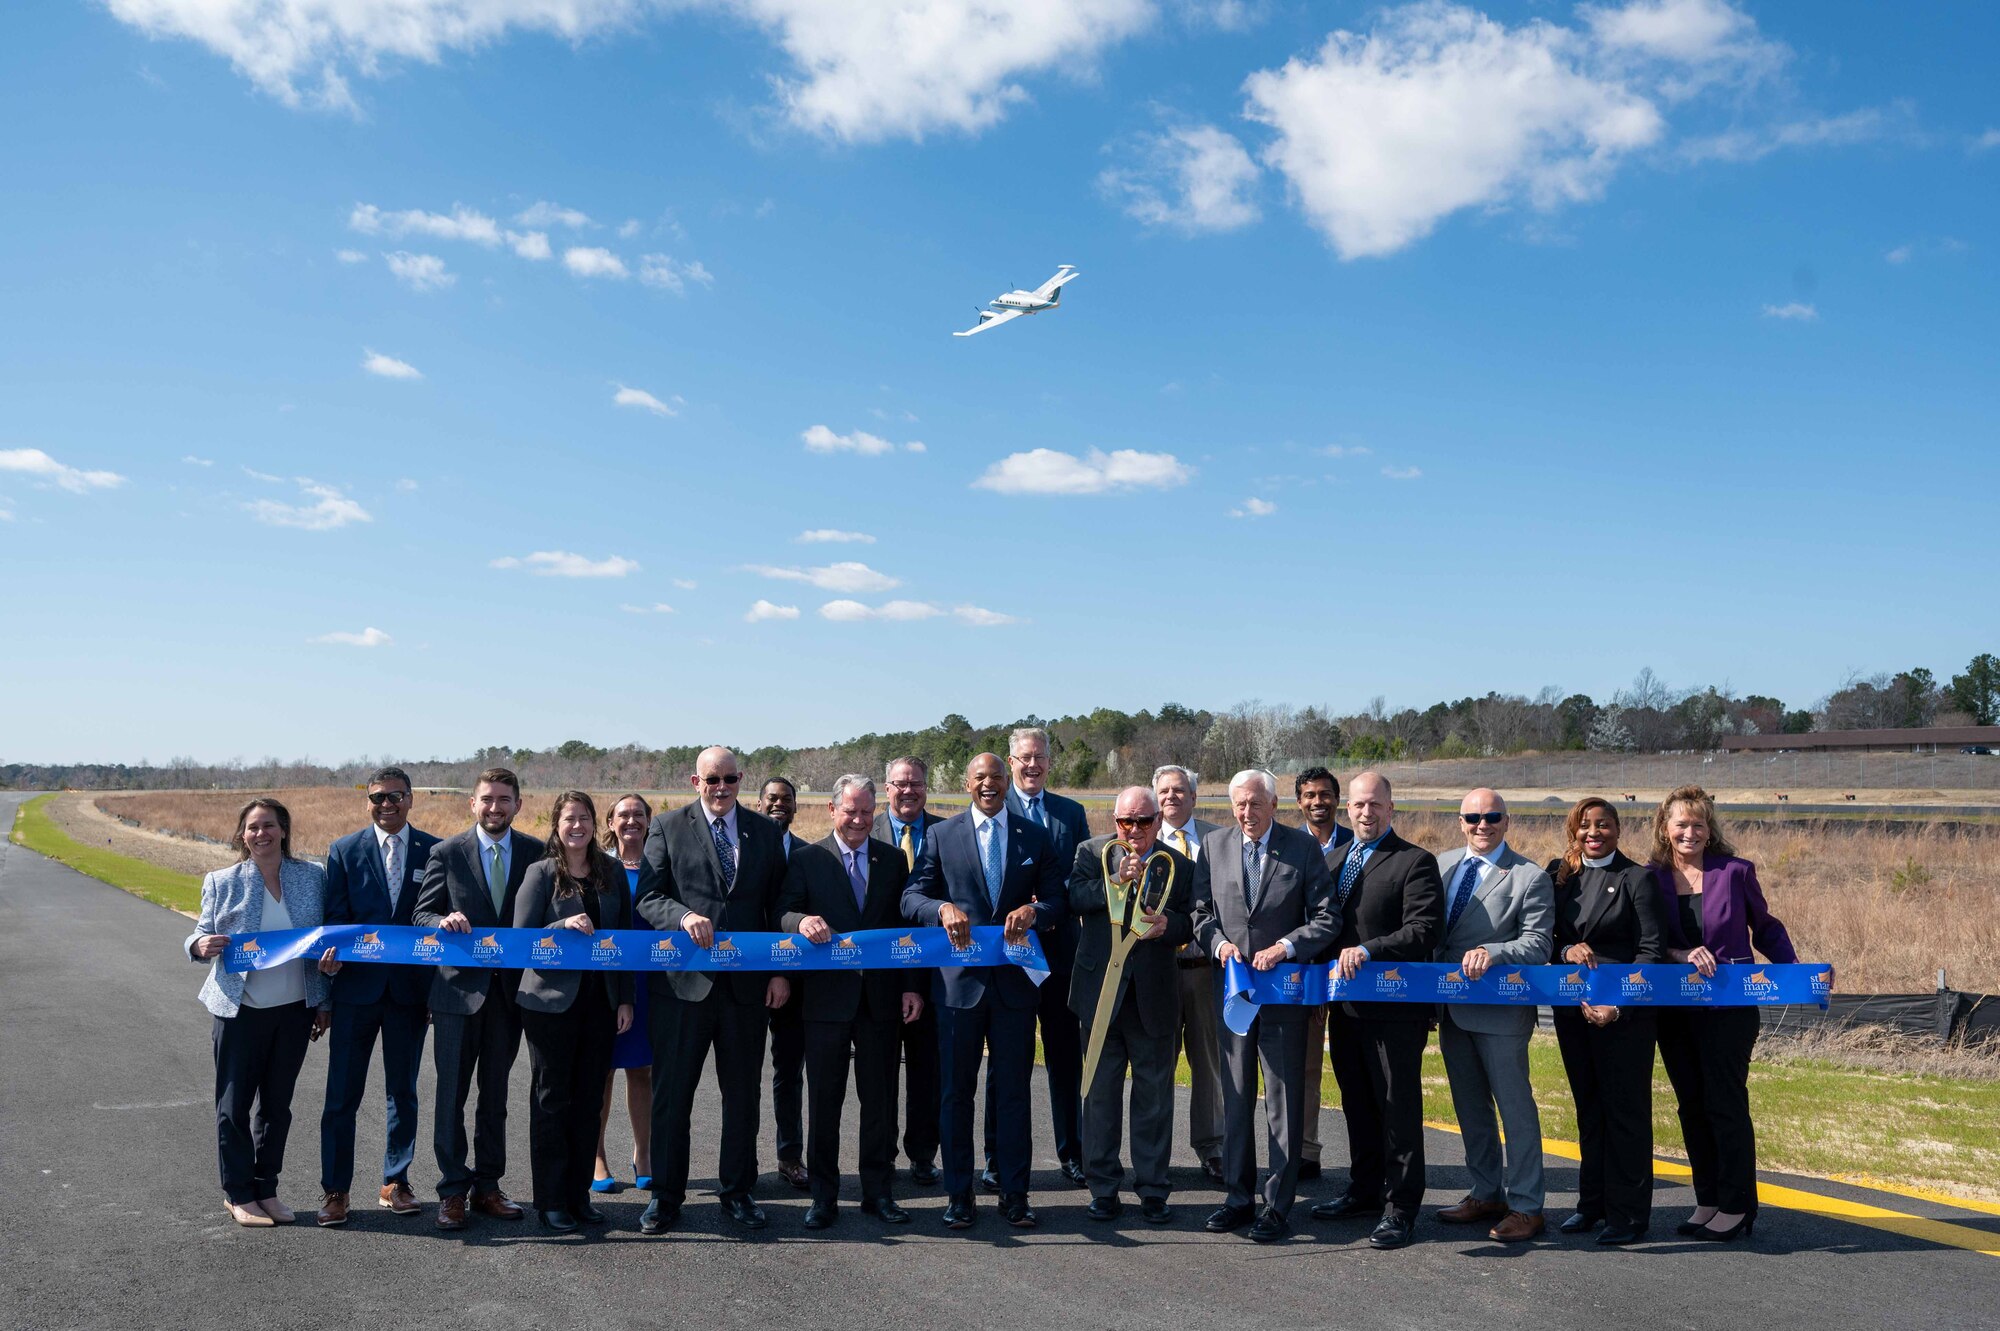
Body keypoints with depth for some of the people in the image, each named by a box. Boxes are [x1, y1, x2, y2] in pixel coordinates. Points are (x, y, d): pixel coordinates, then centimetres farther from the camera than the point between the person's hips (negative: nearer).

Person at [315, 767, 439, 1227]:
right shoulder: (344, 851, 3)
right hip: (357, 985, 0)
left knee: (403, 1091, 10)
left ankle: (395, 1183, 22)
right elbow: (334, 917, 1)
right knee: (342, 1093, 2)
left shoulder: (434, 851, 3)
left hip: (411, 988, 1)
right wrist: (332, 951, -20)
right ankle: (335, 1190, 12)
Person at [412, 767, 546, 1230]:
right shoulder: (446, 853, -1)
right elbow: (421, 915, 0)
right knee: (451, 1092, 1)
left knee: (495, 1093, 11)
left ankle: (487, 1187, 21)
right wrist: (444, 922, -22)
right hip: (458, 987, -2)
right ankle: (453, 1191, 10)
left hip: (509, 988, 2)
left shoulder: (537, 853, 3)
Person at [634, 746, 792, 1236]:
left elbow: (778, 906, 9)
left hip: (748, 984, 2)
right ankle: (665, 1196, 17)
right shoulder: (668, 826, 2)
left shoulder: (766, 831, 8)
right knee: (671, 1094, 5)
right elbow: (647, 897, -3)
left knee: (743, 1094, 11)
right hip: (683, 980, -2)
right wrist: (684, 916, -23)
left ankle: (738, 1192, 24)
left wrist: (781, 972, 2)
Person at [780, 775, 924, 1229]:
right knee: (824, 1098, 5)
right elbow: (783, 913, -7)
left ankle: (879, 1192, 18)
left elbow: (906, 924, 9)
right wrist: (802, 921, -30)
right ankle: (823, 1195, 15)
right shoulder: (807, 859, 3)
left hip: (881, 996, 2)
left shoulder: (893, 859, 9)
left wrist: (911, 986, 2)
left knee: (880, 1098, 7)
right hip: (826, 996, -2)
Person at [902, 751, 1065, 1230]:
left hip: (1015, 979, 1)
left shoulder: (1035, 837, 8)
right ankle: (959, 1195, 17)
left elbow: (1056, 898, 6)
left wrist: (1034, 911, -16)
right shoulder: (941, 836, 4)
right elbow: (911, 898, -1)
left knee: (1013, 1091, 6)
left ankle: (1014, 1194, 16)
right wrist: (943, 908, -22)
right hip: (959, 979, 0)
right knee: (956, 1091, 6)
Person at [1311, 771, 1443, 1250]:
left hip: (1394, 1008, -7)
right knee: (1357, 1105, 18)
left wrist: (1368, 950, -25)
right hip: (1345, 1005, 7)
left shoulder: (1415, 861, -9)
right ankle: (1365, 1190, 32)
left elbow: (1424, 931, -18)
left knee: (1399, 1108, 0)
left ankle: (1400, 1208, 9)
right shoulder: (1334, 858, 13)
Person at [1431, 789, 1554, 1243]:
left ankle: (1525, 1207, 11)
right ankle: (1486, 1194, 29)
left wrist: (1491, 953, -29)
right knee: (1470, 1105, 16)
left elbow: (1537, 944, -13)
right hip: (1452, 1007, 6)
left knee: (1515, 1106, 1)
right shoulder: (1443, 864, 9)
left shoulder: (1529, 877, -8)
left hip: (1500, 1009, -6)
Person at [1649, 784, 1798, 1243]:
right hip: (1675, 1010, 3)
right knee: (1692, 1106, 10)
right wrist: (1682, 955, -17)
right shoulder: (1652, 878, 3)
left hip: (1729, 1007, -3)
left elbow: (1765, 929, 8)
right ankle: (1707, 1201, 20)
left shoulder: (1735, 872, -2)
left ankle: (1738, 1207, 8)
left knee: (1726, 1103, -3)